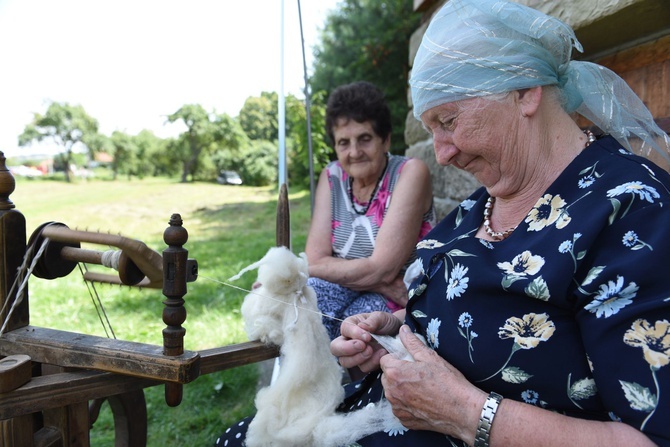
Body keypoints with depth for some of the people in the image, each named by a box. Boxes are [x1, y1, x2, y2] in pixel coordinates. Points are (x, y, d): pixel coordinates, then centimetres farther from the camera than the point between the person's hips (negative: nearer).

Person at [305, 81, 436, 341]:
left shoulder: (410, 173, -12)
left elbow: (381, 269, -20)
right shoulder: (331, 177, 2)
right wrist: (386, 286, -20)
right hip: (348, 292, 4)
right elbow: (316, 258, -7)